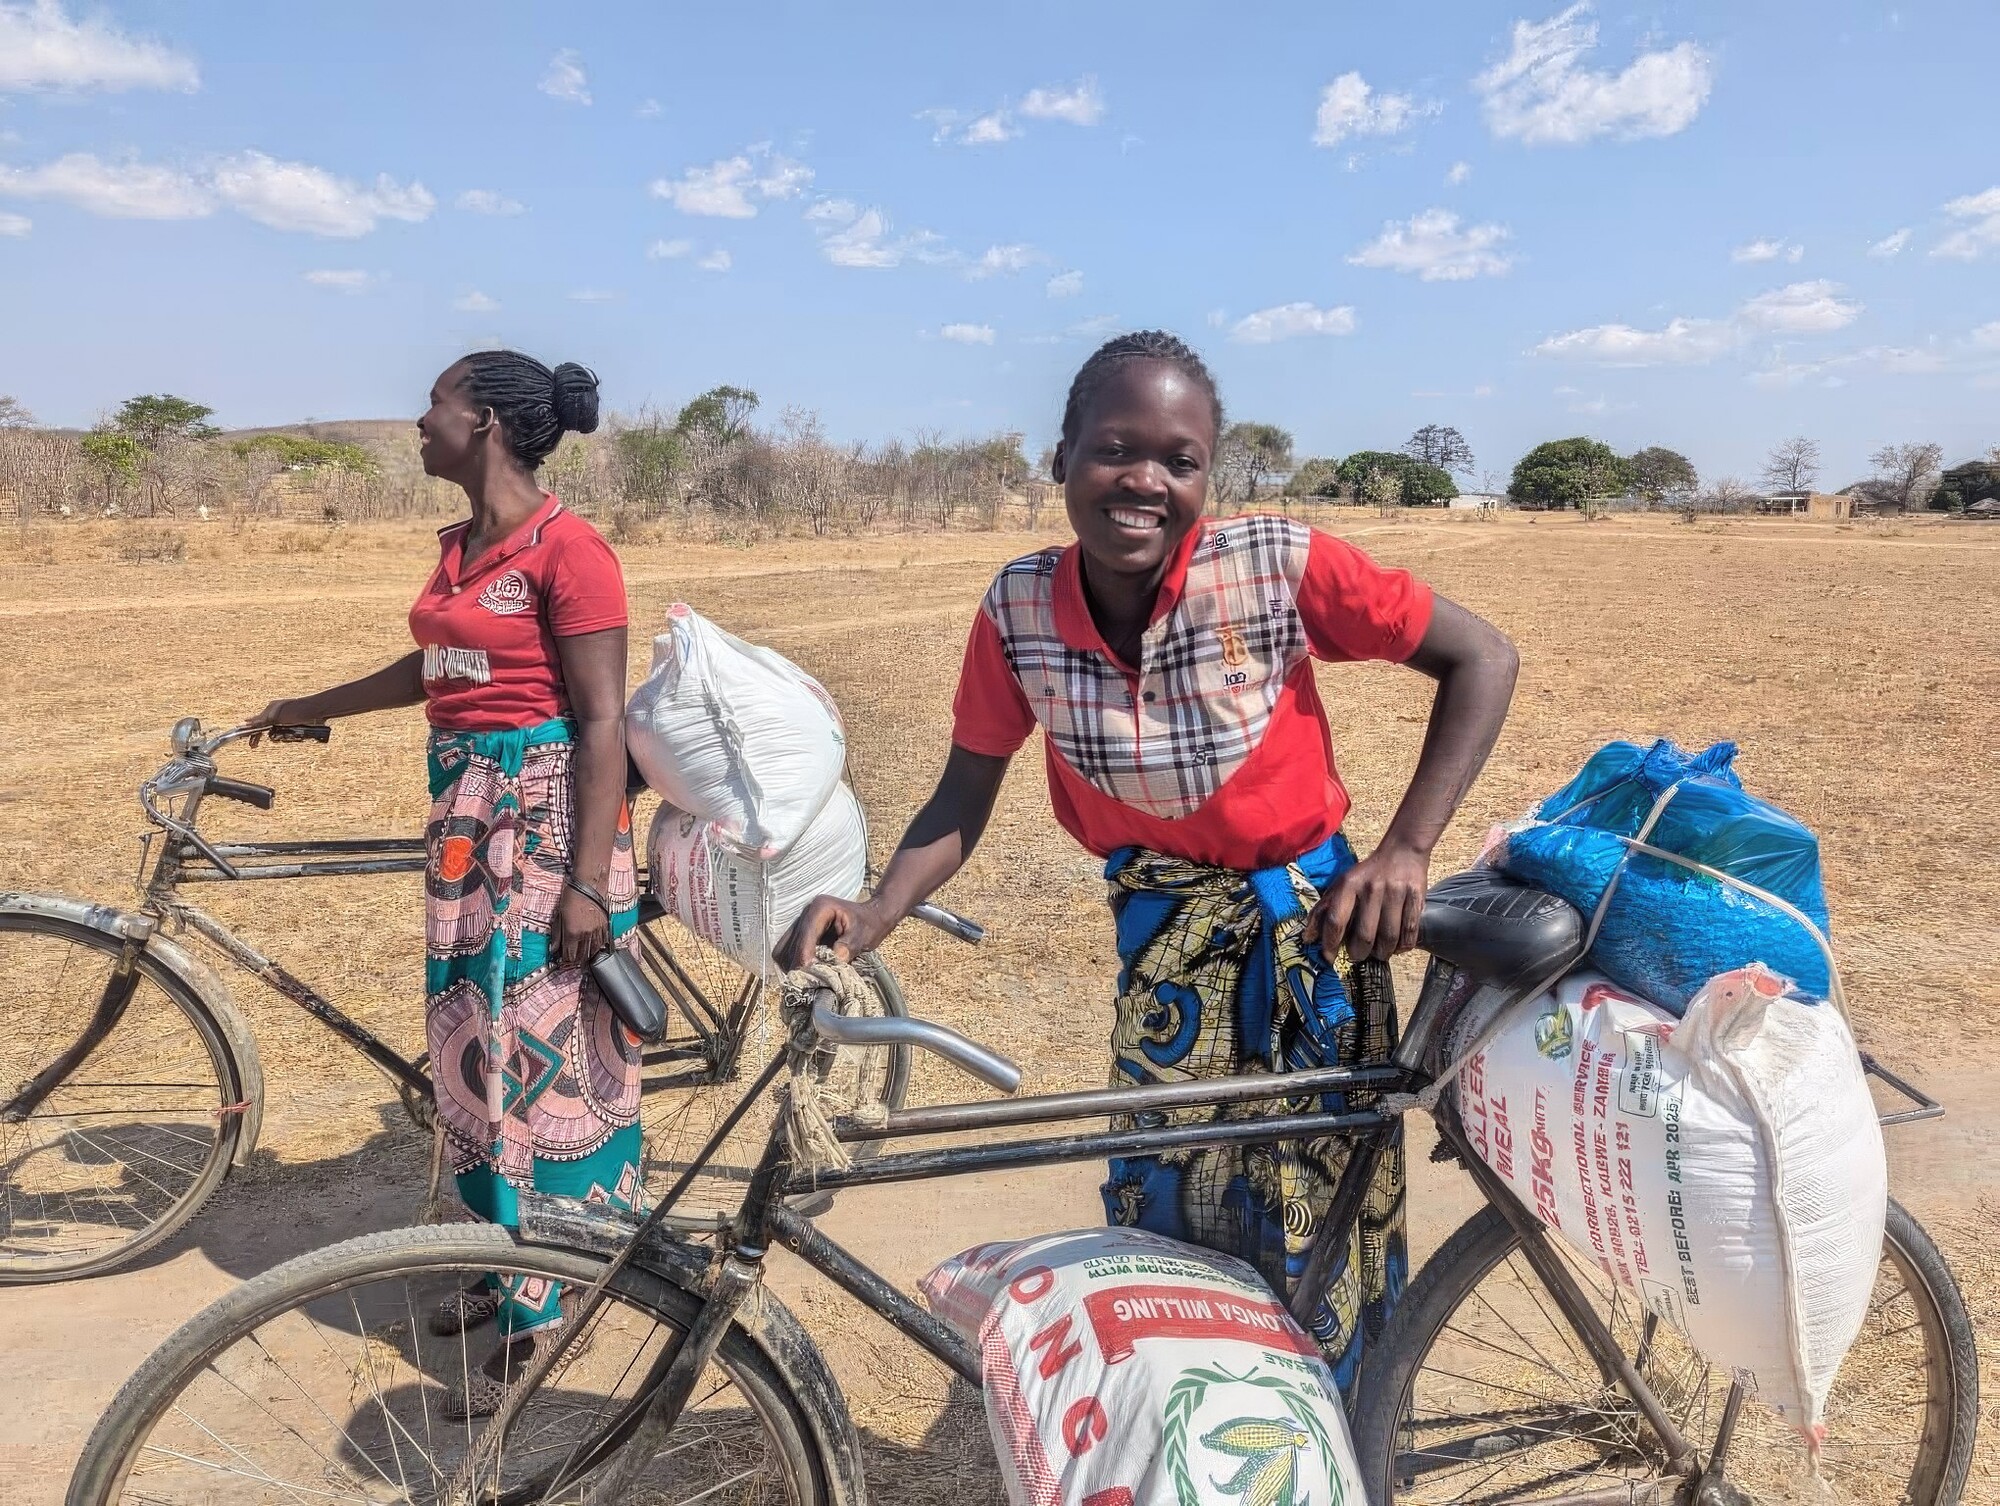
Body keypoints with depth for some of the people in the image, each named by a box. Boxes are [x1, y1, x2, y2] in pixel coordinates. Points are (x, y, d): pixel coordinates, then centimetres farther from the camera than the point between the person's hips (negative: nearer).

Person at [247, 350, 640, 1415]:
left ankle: (539, 1316, 14)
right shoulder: (459, 548, 12)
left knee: (545, 1047, -1)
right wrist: (310, 707, 40)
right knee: (474, 1043, 16)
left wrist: (587, 884, -21)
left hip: (548, 817, -9)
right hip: (466, 816, 9)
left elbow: (602, 722, -17)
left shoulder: (566, 549, -14)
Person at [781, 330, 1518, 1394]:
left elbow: (1482, 657, -13)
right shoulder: (1018, 609, -13)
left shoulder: (1277, 566, -22)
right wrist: (869, 918, -21)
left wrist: (1407, 849, -19)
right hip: (1161, 938, 3)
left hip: (1304, 926, -2)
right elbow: (964, 798, -5)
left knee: (1315, 1233, 8)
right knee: (1159, 1216, 14)